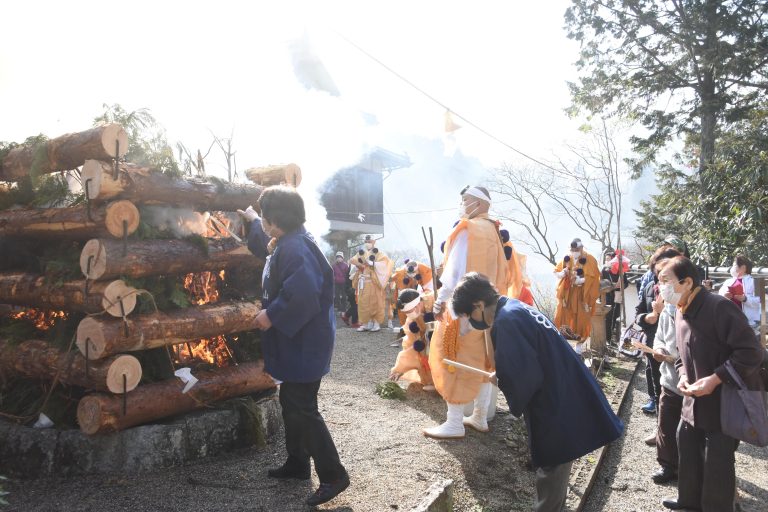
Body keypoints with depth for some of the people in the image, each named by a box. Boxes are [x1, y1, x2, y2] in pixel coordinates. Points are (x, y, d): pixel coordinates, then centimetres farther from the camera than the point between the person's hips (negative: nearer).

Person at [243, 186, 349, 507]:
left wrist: (271, 315, -21)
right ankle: (297, 463, 32)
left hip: (304, 343, -11)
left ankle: (333, 474, 4)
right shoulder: (289, 243, 11)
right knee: (291, 402, 19)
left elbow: (303, 294, -33)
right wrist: (252, 222, 43)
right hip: (297, 341, 11)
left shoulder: (295, 248, -22)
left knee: (303, 409, -5)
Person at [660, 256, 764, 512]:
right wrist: (683, 374, -3)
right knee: (688, 448, 18)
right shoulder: (681, 313, 4)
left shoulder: (719, 307, -24)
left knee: (718, 460, 4)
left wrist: (715, 378, -27)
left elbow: (752, 352, -24)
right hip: (695, 399, 8)